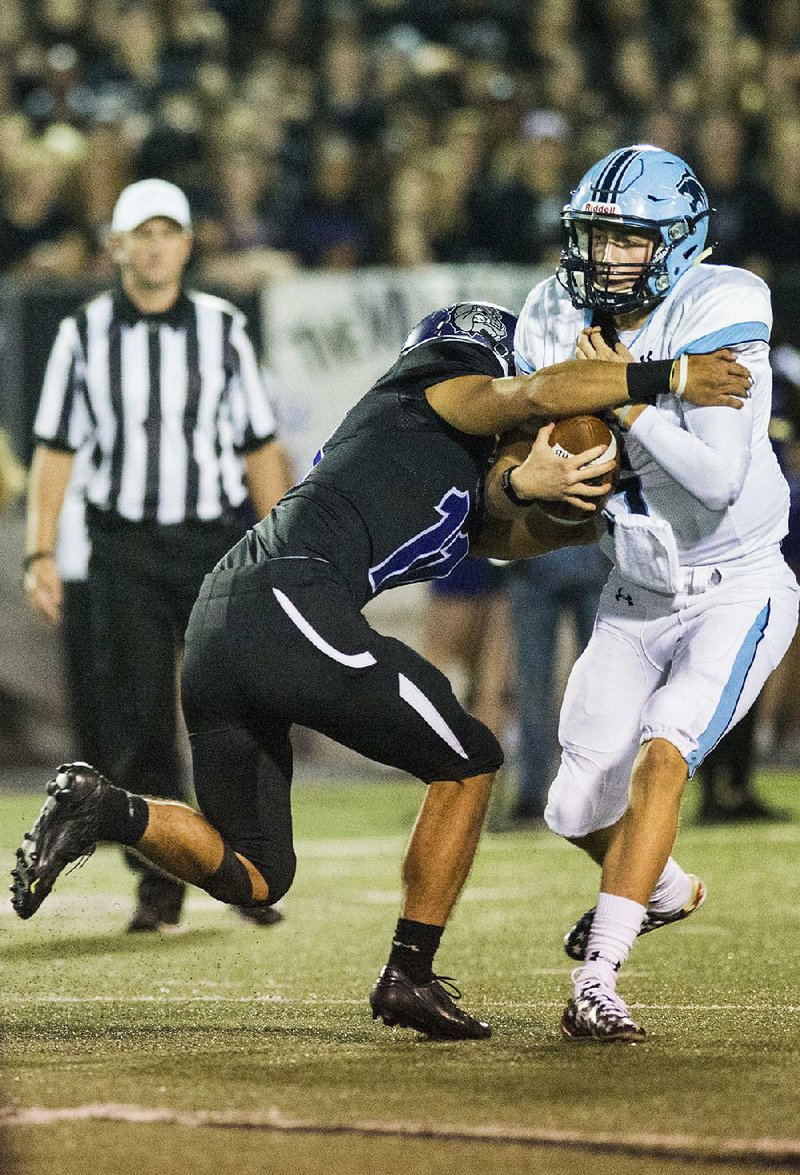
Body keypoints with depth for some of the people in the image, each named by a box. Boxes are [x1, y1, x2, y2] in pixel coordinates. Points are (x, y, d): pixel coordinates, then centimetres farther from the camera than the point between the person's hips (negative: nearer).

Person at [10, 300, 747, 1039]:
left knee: (251, 879, 15)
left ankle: (104, 810, -5)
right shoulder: (444, 391, 11)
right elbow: (536, 394, -6)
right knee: (468, 762, 9)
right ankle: (410, 978, 6)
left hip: (216, 626, 9)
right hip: (291, 607, -9)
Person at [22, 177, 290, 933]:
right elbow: (54, 449, 4)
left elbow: (260, 449, 7)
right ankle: (159, 889, 5)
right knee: (137, 725, -3)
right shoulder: (83, 334, 4)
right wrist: (41, 554, -4)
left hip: (216, 543, 0)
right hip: (125, 548, 0)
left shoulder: (222, 330, 5)